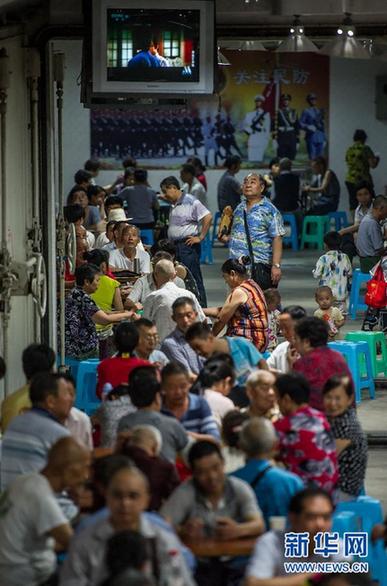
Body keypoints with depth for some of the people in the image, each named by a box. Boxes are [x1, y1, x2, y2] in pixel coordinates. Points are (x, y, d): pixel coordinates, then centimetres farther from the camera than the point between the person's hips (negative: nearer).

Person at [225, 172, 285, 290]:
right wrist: (227, 238, 8)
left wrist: (276, 265, -20)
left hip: (259, 266, -7)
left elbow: (277, 239, -12)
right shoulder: (239, 209, 17)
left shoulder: (269, 210, -5)